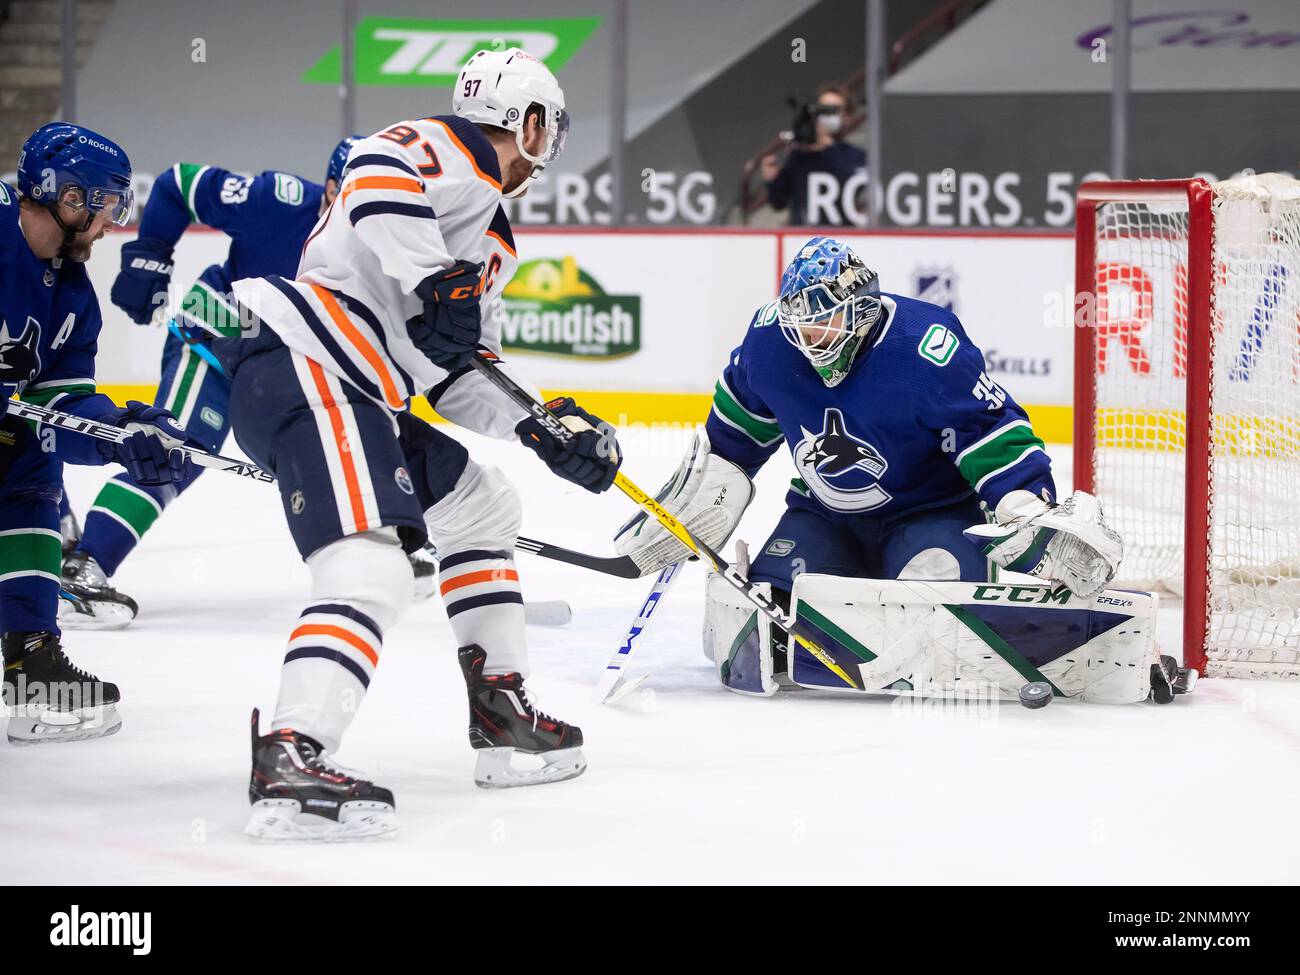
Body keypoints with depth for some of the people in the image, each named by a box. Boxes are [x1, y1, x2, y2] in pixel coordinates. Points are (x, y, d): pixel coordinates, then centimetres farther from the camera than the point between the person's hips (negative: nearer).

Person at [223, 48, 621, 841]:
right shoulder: (453, 150, -2)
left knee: (483, 507, 24)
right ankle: (290, 763, -38)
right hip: (299, 365, -11)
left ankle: (501, 715, 27)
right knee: (370, 568, -25)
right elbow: (377, 174, -25)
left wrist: (547, 431, 15)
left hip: (357, 392, 11)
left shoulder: (490, 237, 28)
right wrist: (436, 282, -27)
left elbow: (460, 375, 26)